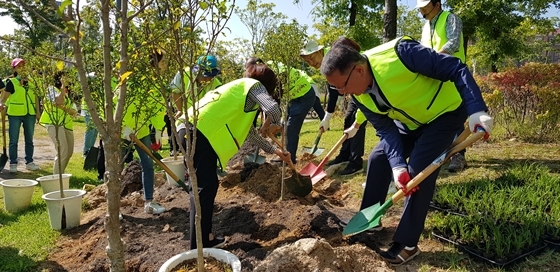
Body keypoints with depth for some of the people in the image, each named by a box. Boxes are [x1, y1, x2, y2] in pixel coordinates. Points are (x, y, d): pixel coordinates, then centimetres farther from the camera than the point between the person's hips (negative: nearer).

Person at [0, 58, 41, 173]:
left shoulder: (31, 81, 11)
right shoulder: (11, 82, -3)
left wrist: (38, 111, 11)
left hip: (30, 114, 4)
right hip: (15, 114, -4)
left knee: (29, 140, 11)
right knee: (13, 140, 1)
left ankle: (29, 162, 20)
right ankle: (13, 163, 9)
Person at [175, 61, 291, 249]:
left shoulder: (239, 88, 32)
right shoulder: (253, 85, 6)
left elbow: (249, 132, 37)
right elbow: (273, 109, -14)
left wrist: (275, 151, 42)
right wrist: (271, 125, 9)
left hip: (190, 130, 9)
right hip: (198, 134, -9)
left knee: (207, 186, 16)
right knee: (204, 188, -4)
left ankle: (204, 238, 25)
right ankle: (198, 247, 3)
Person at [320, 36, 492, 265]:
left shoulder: (399, 53, -35)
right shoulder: (360, 97, -14)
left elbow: (456, 69, -30)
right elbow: (386, 130, -13)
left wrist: (477, 110, -37)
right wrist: (397, 165, -28)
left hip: (445, 111, -6)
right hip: (411, 121, 7)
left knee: (418, 171, -17)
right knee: (378, 159, 1)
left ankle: (407, 243, -4)